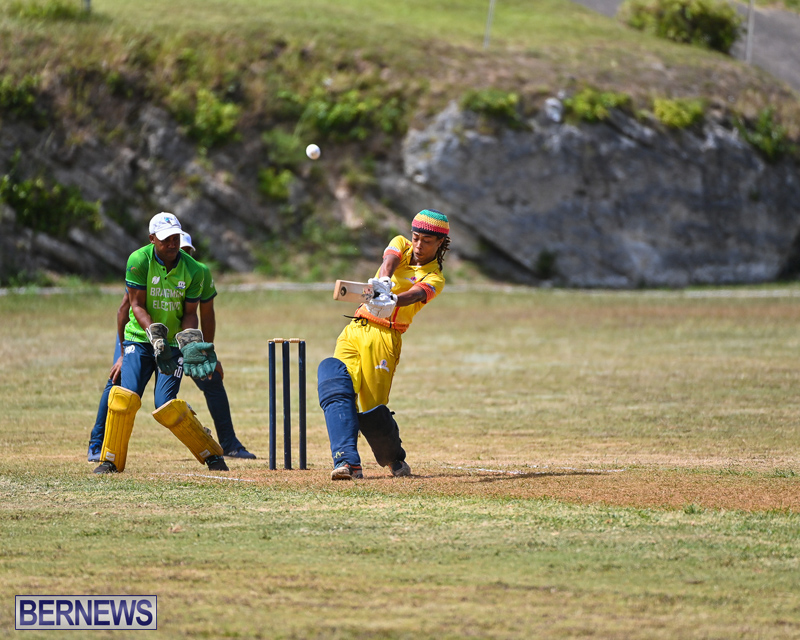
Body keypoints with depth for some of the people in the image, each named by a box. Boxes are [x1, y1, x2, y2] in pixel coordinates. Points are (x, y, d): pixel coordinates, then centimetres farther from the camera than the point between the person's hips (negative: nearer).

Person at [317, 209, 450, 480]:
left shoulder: (434, 279, 1)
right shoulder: (401, 245, 13)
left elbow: (413, 295, -23)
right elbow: (389, 260, -12)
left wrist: (392, 301, -46)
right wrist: (383, 282, -36)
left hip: (384, 337, -4)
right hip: (355, 330, 4)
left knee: (372, 409, -8)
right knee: (335, 386, -18)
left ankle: (394, 459, 21)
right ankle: (348, 462, -27)